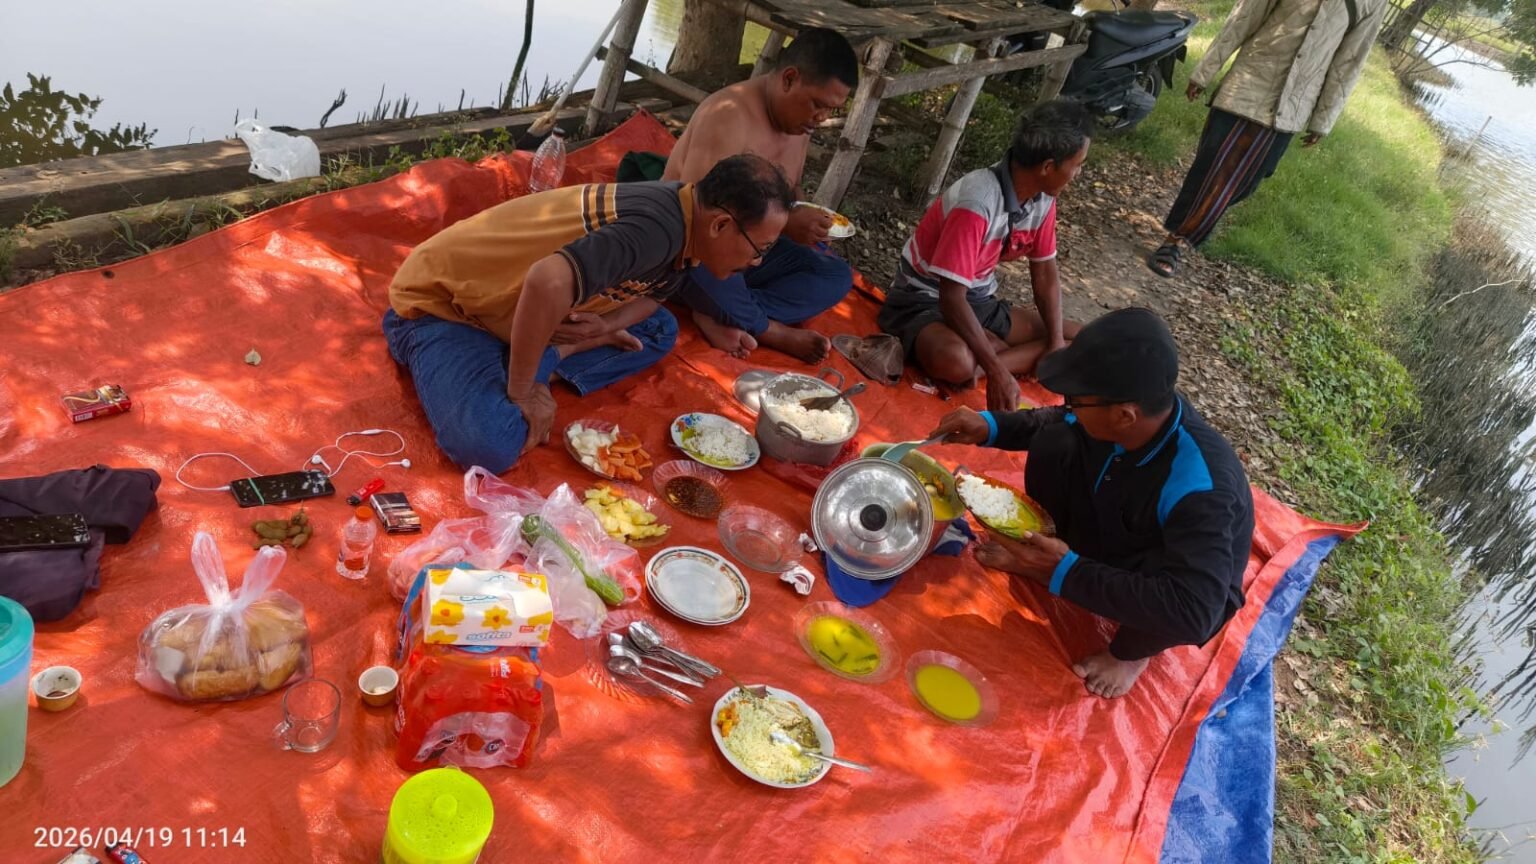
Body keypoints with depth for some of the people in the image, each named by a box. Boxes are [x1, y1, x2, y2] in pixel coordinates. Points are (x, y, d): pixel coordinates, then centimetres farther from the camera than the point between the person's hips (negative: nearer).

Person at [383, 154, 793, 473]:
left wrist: (605, 325, -10)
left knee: (659, 331, 5)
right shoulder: (656, 227, -33)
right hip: (440, 300, -8)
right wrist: (523, 391, -32)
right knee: (491, 447, -31)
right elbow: (548, 281, -47)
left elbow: (650, 291, 13)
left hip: (512, 302, 9)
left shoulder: (680, 220, -4)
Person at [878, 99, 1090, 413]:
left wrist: (1056, 345, -7)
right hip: (924, 300, -8)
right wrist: (997, 371, -32)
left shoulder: (1043, 199, -5)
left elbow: (1045, 273, 6)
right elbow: (952, 297, -30)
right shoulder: (977, 203, -29)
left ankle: (977, 365, -13)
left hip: (979, 302, 9)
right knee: (954, 361, -42)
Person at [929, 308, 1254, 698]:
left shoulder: (1199, 489, -42)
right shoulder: (1140, 411, -23)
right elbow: (1061, 424, 0)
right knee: (1054, 444, -16)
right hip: (1106, 533, 5)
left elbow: (1194, 611, -48)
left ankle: (1131, 649, -3)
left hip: (1179, 590, -5)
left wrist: (1066, 573, -44)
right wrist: (992, 425, -15)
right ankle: (1038, 552, 10)